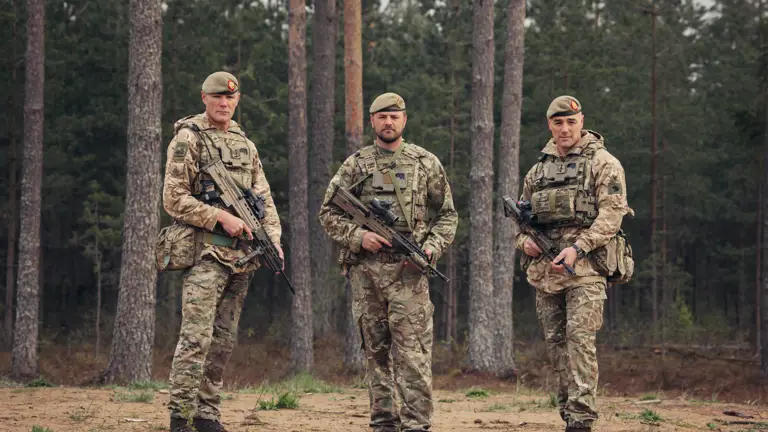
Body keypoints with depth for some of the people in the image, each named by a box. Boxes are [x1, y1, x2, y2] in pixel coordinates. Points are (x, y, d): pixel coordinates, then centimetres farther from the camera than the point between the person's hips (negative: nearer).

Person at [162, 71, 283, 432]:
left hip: (242, 254, 7)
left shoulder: (246, 145, 18)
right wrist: (222, 218, -15)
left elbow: (264, 198, 18)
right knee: (196, 337, -14)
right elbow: (174, 199, -9)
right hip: (206, 252, -7)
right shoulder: (187, 139, -3)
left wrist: (273, 239, 1)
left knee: (224, 340, 8)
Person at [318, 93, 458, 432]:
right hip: (365, 269, 2)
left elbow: (447, 214, 11)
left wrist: (432, 247, -5)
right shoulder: (355, 165, 10)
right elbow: (328, 213, 10)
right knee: (376, 350, 6)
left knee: (413, 350, -9)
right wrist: (358, 235, -6)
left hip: (408, 269, -2)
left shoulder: (426, 163, 8)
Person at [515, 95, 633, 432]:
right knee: (555, 342, 7)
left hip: (584, 267, -6)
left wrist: (578, 248, -20)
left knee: (579, 338, -15)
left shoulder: (603, 163, 0)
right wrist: (524, 240, 3)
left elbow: (611, 213, -10)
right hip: (544, 270, 6)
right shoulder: (538, 169, 18)